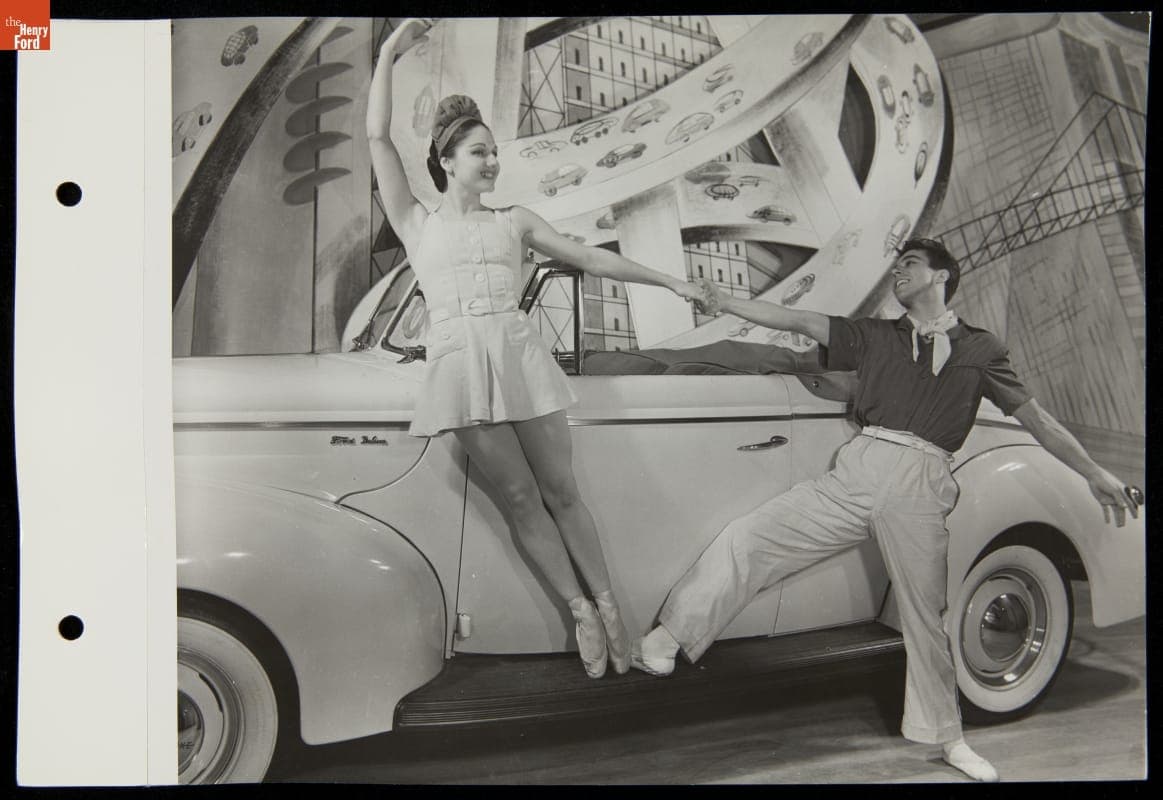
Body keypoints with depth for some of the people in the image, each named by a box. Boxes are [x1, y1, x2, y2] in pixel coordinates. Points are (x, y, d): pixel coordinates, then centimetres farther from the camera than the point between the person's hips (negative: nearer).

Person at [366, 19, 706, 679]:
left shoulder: (515, 221, 18)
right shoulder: (417, 224, 14)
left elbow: (592, 259, 18)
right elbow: (379, 137, 8)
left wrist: (670, 281, 16)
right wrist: (389, 53, 7)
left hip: (519, 353, 1)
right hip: (459, 360, -1)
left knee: (561, 490, 0)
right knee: (520, 496, -1)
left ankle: (607, 604, 10)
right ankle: (580, 610, 9)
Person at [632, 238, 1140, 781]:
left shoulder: (979, 348, 15)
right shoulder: (875, 336, 19)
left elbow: (1034, 416, 15)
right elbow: (799, 322, 14)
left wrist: (1095, 475, 12)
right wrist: (723, 303, 9)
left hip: (920, 489, -1)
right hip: (857, 471, 2)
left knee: (924, 615, 4)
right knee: (745, 538, -8)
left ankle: (946, 738, 25)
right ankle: (666, 640, 1)